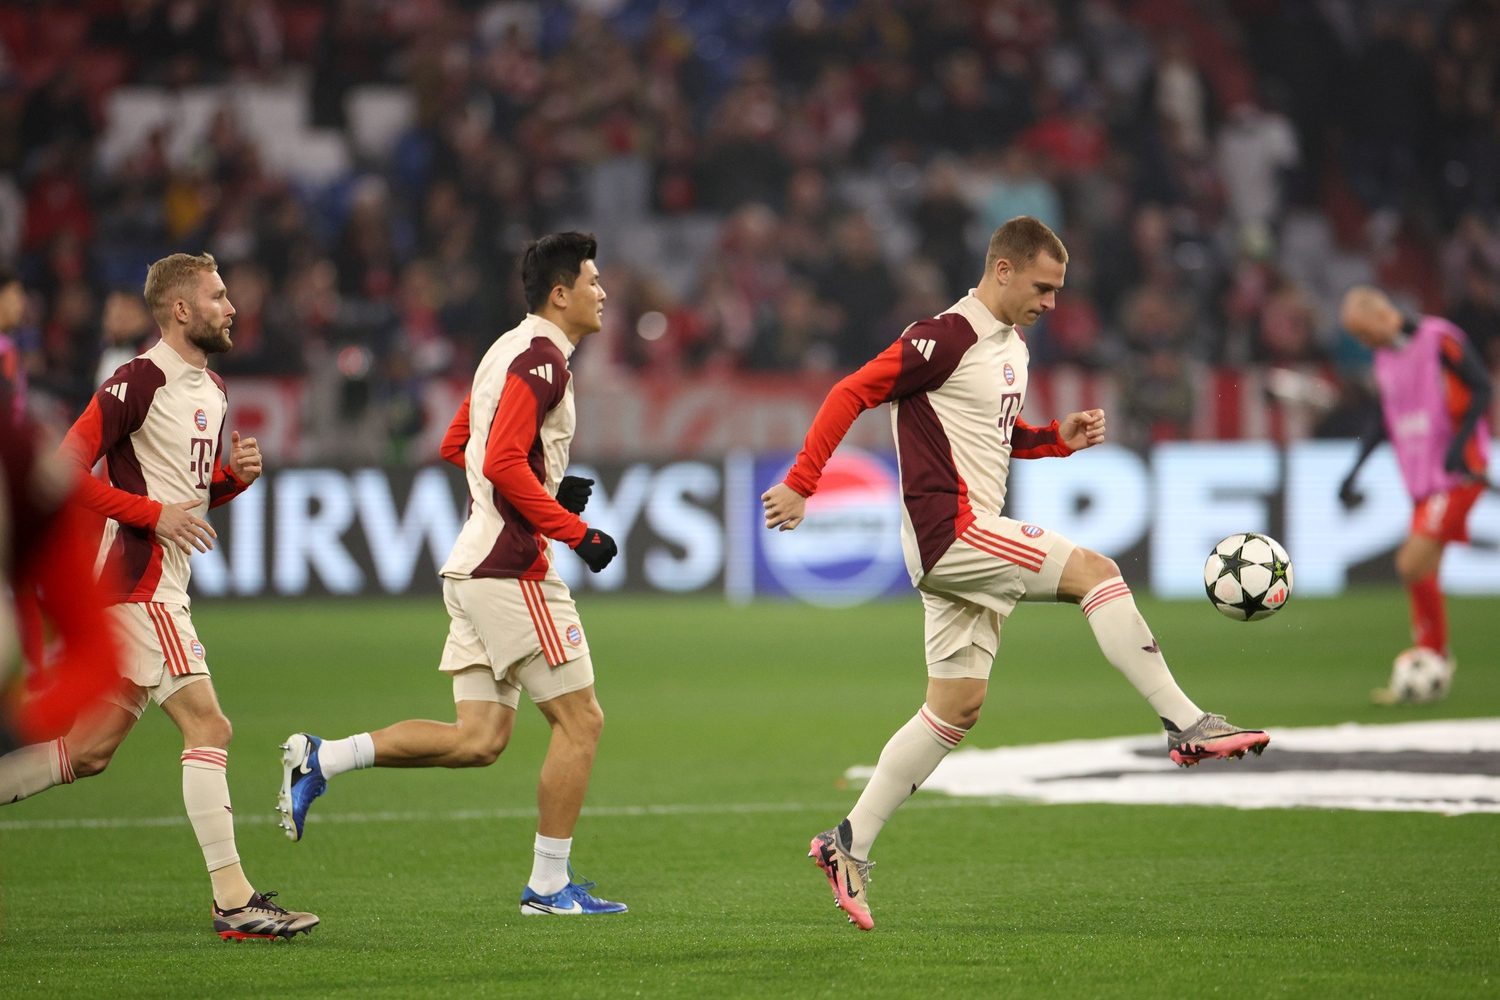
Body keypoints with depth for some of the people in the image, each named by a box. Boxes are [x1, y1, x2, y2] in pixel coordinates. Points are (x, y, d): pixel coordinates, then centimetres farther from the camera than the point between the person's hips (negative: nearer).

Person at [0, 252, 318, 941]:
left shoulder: (212, 390, 16)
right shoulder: (140, 381, -13)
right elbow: (66, 470, -16)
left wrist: (237, 474, 4)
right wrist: (154, 513, -20)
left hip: (162, 591, 10)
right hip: (138, 586, -10)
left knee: (91, 750, 10)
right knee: (208, 727, -13)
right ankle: (233, 903, -13)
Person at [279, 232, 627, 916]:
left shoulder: (512, 350, 18)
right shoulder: (542, 358, -13)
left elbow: (455, 446, 26)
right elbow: (504, 463, -22)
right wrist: (576, 531, -17)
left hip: (473, 569, 10)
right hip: (509, 570, -10)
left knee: (479, 739, 6)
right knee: (580, 719, -2)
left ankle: (320, 758, 2)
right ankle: (548, 885, 3)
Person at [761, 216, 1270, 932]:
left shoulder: (1011, 347, 17)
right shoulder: (946, 338, -12)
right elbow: (850, 395, -14)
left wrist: (1060, 438, 11)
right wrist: (800, 484, -17)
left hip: (972, 540, 10)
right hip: (950, 528, -10)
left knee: (957, 708, 8)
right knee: (1096, 572, -19)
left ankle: (850, 845, 12)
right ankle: (1187, 725, -17)